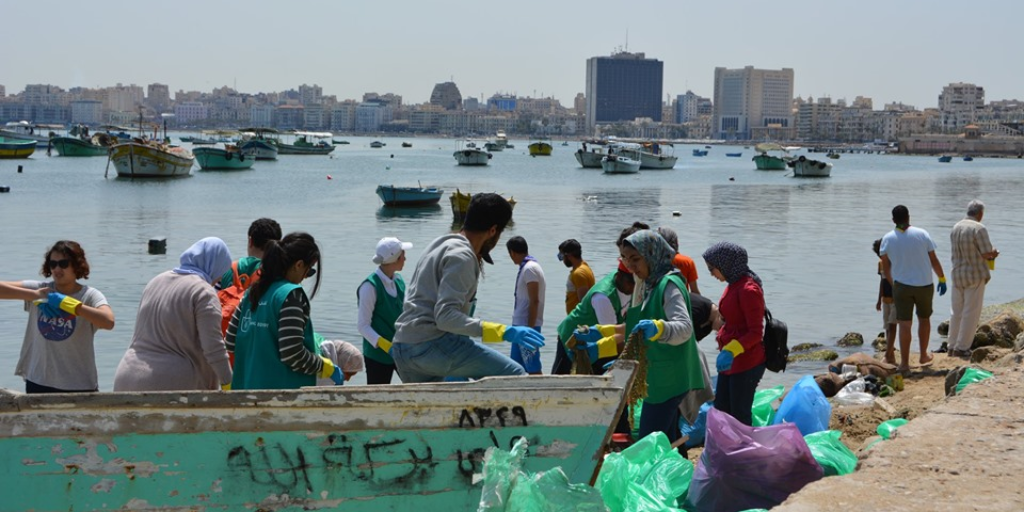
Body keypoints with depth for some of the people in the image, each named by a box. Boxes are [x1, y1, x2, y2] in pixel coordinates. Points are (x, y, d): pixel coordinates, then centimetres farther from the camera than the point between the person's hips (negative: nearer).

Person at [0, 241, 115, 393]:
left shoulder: (90, 295, -7)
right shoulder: (40, 289, 2)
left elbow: (108, 321, -28)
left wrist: (65, 302, -24)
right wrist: (33, 295, -18)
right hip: (38, 384, 3)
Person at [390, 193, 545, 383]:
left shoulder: (440, 245, 20)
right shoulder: (461, 256, -11)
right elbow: (446, 316, -22)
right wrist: (503, 332, -27)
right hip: (432, 345, -10)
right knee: (514, 376, -10)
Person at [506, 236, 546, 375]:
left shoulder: (530, 269, -14)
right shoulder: (526, 267, 15)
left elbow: (534, 301, -20)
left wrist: (529, 328, -21)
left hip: (527, 325, -10)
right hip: (520, 325, 10)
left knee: (533, 368, -7)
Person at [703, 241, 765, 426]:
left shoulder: (748, 290, -19)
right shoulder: (733, 285, 9)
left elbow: (756, 333, -21)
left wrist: (731, 351, -34)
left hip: (746, 363, -10)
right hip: (731, 361, 10)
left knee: (740, 417, -2)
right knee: (721, 411, 13)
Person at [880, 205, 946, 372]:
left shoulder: (888, 239, -4)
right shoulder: (921, 234, -5)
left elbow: (885, 266, 4)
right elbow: (934, 260, -1)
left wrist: (892, 283, 18)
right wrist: (942, 278, 11)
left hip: (902, 285, -1)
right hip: (924, 284, 1)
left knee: (904, 324, -1)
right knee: (924, 318, 20)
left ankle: (904, 363, -5)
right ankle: (924, 356, 30)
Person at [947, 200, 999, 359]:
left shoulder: (956, 228, 6)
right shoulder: (978, 228, -17)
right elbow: (988, 253, -19)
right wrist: (993, 253, 6)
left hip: (957, 274, 7)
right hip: (975, 275, -7)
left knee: (956, 311, 13)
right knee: (971, 313, 1)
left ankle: (953, 346, 19)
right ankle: (962, 347, 2)